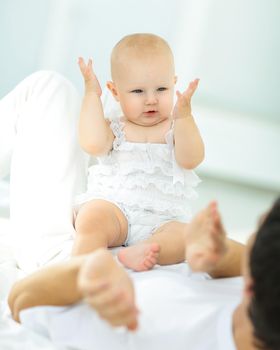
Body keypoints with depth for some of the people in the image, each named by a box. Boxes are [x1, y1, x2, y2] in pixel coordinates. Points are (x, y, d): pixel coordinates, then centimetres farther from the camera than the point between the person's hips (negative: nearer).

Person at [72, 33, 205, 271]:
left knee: (185, 235, -31)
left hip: (162, 219, 1)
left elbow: (191, 159, -8)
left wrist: (183, 115, -20)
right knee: (92, 218, -34)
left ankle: (137, 253, -49)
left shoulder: (175, 129, 12)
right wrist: (92, 94, -9)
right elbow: (93, 144, -14)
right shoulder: (113, 128, 10)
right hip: (111, 205, -1)